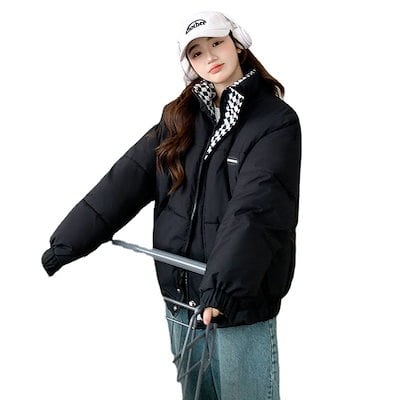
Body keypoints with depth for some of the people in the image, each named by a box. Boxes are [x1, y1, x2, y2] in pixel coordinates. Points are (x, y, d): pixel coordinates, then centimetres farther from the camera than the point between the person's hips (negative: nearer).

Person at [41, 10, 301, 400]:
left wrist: (223, 285, -34)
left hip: (242, 301, -5)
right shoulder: (179, 119, 8)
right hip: (181, 294, 5)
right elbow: (125, 180, -1)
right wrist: (66, 243, -9)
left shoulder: (276, 121, -9)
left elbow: (254, 209, -22)